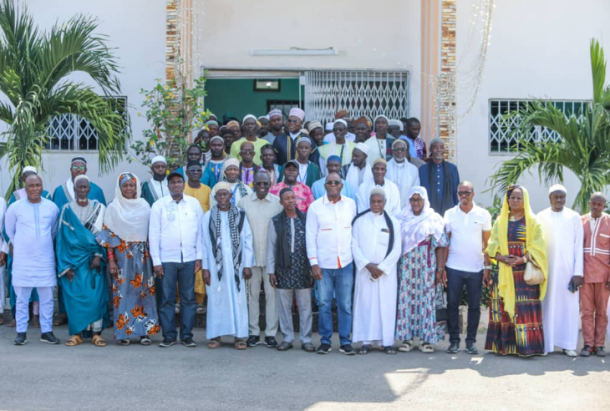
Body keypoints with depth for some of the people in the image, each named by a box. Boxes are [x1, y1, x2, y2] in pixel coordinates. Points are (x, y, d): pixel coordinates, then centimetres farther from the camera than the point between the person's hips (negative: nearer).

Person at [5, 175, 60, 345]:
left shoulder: (52, 207, 2)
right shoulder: (15, 208, -2)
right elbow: (9, 230, 13)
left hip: (45, 259, 1)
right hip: (22, 260, -1)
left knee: (47, 298, 4)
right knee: (22, 298, 2)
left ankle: (46, 332, 13)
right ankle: (21, 332, 10)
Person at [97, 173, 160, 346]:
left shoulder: (144, 206, 8)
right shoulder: (113, 208, 2)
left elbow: (151, 233, 9)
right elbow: (109, 235, -1)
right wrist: (111, 259, -8)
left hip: (142, 256, 2)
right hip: (122, 255, -2)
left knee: (144, 291, 1)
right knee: (123, 292, -1)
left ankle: (144, 331, 6)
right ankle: (123, 332, 5)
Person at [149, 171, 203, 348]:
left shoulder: (194, 204, 6)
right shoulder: (159, 205, 2)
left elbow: (200, 231, 7)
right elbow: (153, 234, 2)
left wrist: (199, 257, 2)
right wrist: (156, 261, -3)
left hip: (189, 259, 1)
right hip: (167, 259, -1)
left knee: (188, 298, 4)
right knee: (167, 299, 2)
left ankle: (186, 335, 11)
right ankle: (169, 335, 10)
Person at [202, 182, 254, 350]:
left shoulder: (240, 215, 4)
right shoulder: (208, 216, 4)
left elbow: (248, 241, 3)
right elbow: (204, 243, 3)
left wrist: (247, 265, -2)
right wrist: (205, 267, -2)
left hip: (236, 264, 0)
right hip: (215, 265, 0)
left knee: (238, 298, 0)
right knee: (216, 298, 2)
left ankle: (239, 336, 5)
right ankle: (215, 335, 10)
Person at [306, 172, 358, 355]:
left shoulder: (351, 204, 6)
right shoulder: (315, 206, 0)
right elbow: (310, 236, 0)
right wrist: (313, 263, -5)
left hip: (346, 263, 1)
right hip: (323, 264, -1)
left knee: (345, 304, 4)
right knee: (324, 304, 4)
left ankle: (345, 341, 11)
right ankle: (325, 340, 15)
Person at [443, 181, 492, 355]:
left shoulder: (483, 214, 2)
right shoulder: (449, 214, 4)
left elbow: (487, 243, 5)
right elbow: (445, 242, 5)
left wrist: (488, 266, -1)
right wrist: (441, 267, -1)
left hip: (476, 268, 0)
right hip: (454, 268, 0)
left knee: (474, 306, 5)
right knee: (452, 304, 3)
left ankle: (471, 340, 14)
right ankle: (454, 340, 12)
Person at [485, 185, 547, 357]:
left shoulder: (532, 221, 4)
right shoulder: (500, 221, 13)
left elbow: (537, 247, -4)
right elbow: (492, 245, 8)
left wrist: (521, 259, -17)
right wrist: (501, 257, -11)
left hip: (525, 272, -3)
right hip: (504, 273, 3)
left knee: (525, 308, -7)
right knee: (503, 307, 0)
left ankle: (526, 346, -5)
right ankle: (504, 344, 5)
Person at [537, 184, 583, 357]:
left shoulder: (574, 217, 4)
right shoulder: (541, 217, 5)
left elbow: (578, 246, 1)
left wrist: (578, 272, -5)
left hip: (568, 268, 0)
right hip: (547, 269, 0)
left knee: (569, 306, 0)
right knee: (548, 305, 2)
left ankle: (569, 344, 7)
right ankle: (546, 344, 7)